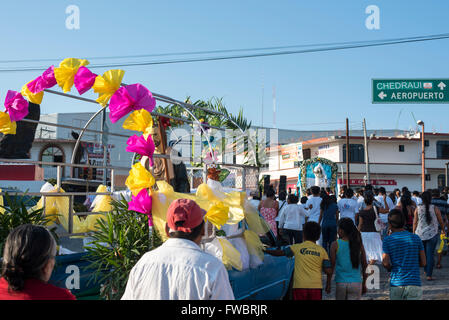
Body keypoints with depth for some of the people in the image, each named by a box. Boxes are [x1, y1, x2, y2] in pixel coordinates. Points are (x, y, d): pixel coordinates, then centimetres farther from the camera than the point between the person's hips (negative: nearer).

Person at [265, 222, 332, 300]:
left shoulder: (297, 247, 3)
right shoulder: (321, 250, 5)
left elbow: (280, 252, 10)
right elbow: (328, 271, 1)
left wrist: (265, 250, 25)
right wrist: (328, 283, 17)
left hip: (300, 286, -1)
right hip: (316, 287, 1)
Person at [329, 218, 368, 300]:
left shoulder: (335, 245, -6)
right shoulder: (359, 245, 1)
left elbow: (332, 265, -6)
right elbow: (364, 265, 6)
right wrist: (364, 284, 17)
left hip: (341, 283, -1)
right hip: (356, 283, 1)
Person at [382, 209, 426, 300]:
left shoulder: (387, 240, 0)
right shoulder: (416, 238, 5)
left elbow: (386, 263, -7)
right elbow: (423, 263, 7)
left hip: (396, 285, 0)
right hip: (414, 284, 0)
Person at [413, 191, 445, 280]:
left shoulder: (418, 209, -1)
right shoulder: (435, 208, -5)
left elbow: (415, 223, 3)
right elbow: (441, 221, 5)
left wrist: (413, 233, 13)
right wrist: (443, 229, 22)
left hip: (420, 234, 2)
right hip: (432, 235, -2)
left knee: (423, 253, 19)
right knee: (430, 254, 0)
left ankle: (426, 270, 28)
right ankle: (429, 275, -3)